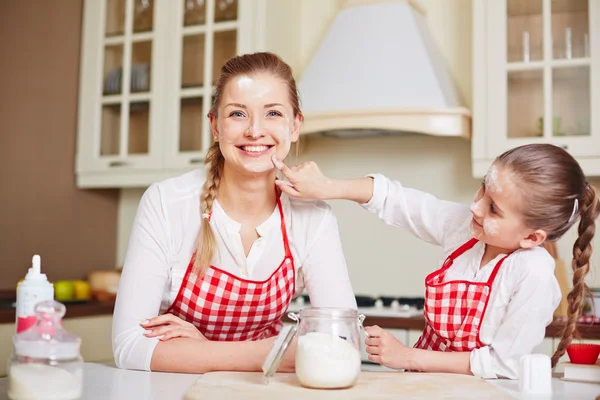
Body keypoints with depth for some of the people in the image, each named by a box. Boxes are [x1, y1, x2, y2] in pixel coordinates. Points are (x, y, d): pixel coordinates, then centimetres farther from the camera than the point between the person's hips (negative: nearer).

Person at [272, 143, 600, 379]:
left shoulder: (533, 276, -24)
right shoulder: (462, 224, -7)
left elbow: (504, 365, -20)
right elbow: (393, 200, -2)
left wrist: (408, 357, -18)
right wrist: (326, 188, -15)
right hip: (427, 382, 5)